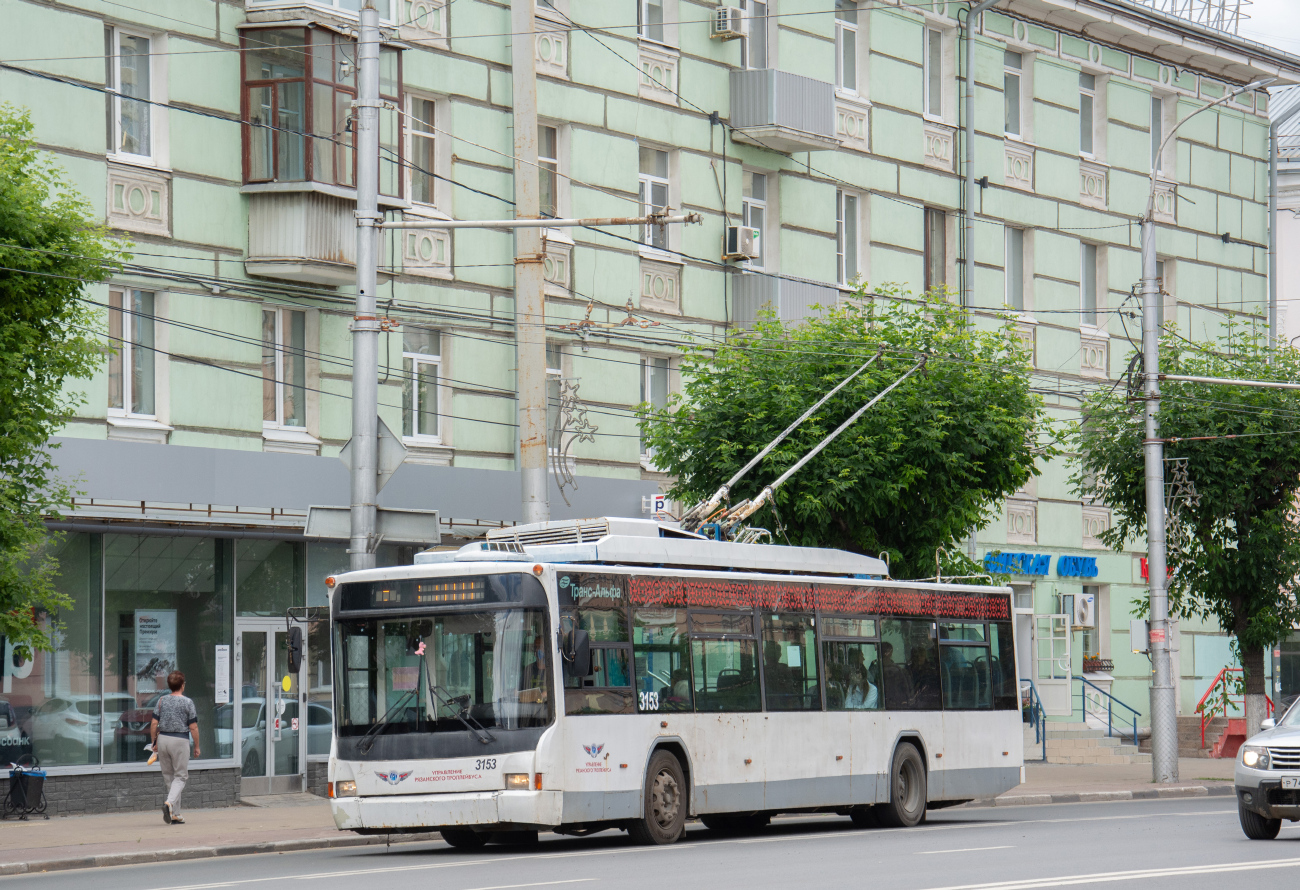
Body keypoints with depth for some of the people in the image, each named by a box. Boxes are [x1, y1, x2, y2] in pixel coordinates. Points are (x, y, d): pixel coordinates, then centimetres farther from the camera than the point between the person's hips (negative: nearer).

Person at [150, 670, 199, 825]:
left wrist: (154, 742, 14)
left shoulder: (162, 701, 3)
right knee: (180, 776, 3)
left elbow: (154, 724, 2)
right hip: (180, 740, -4)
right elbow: (193, 727, -6)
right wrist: (196, 746, 4)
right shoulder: (187, 702, -6)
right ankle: (170, 803, -23)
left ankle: (175, 814, 13)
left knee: (169, 776, 12)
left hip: (163, 738, 4)